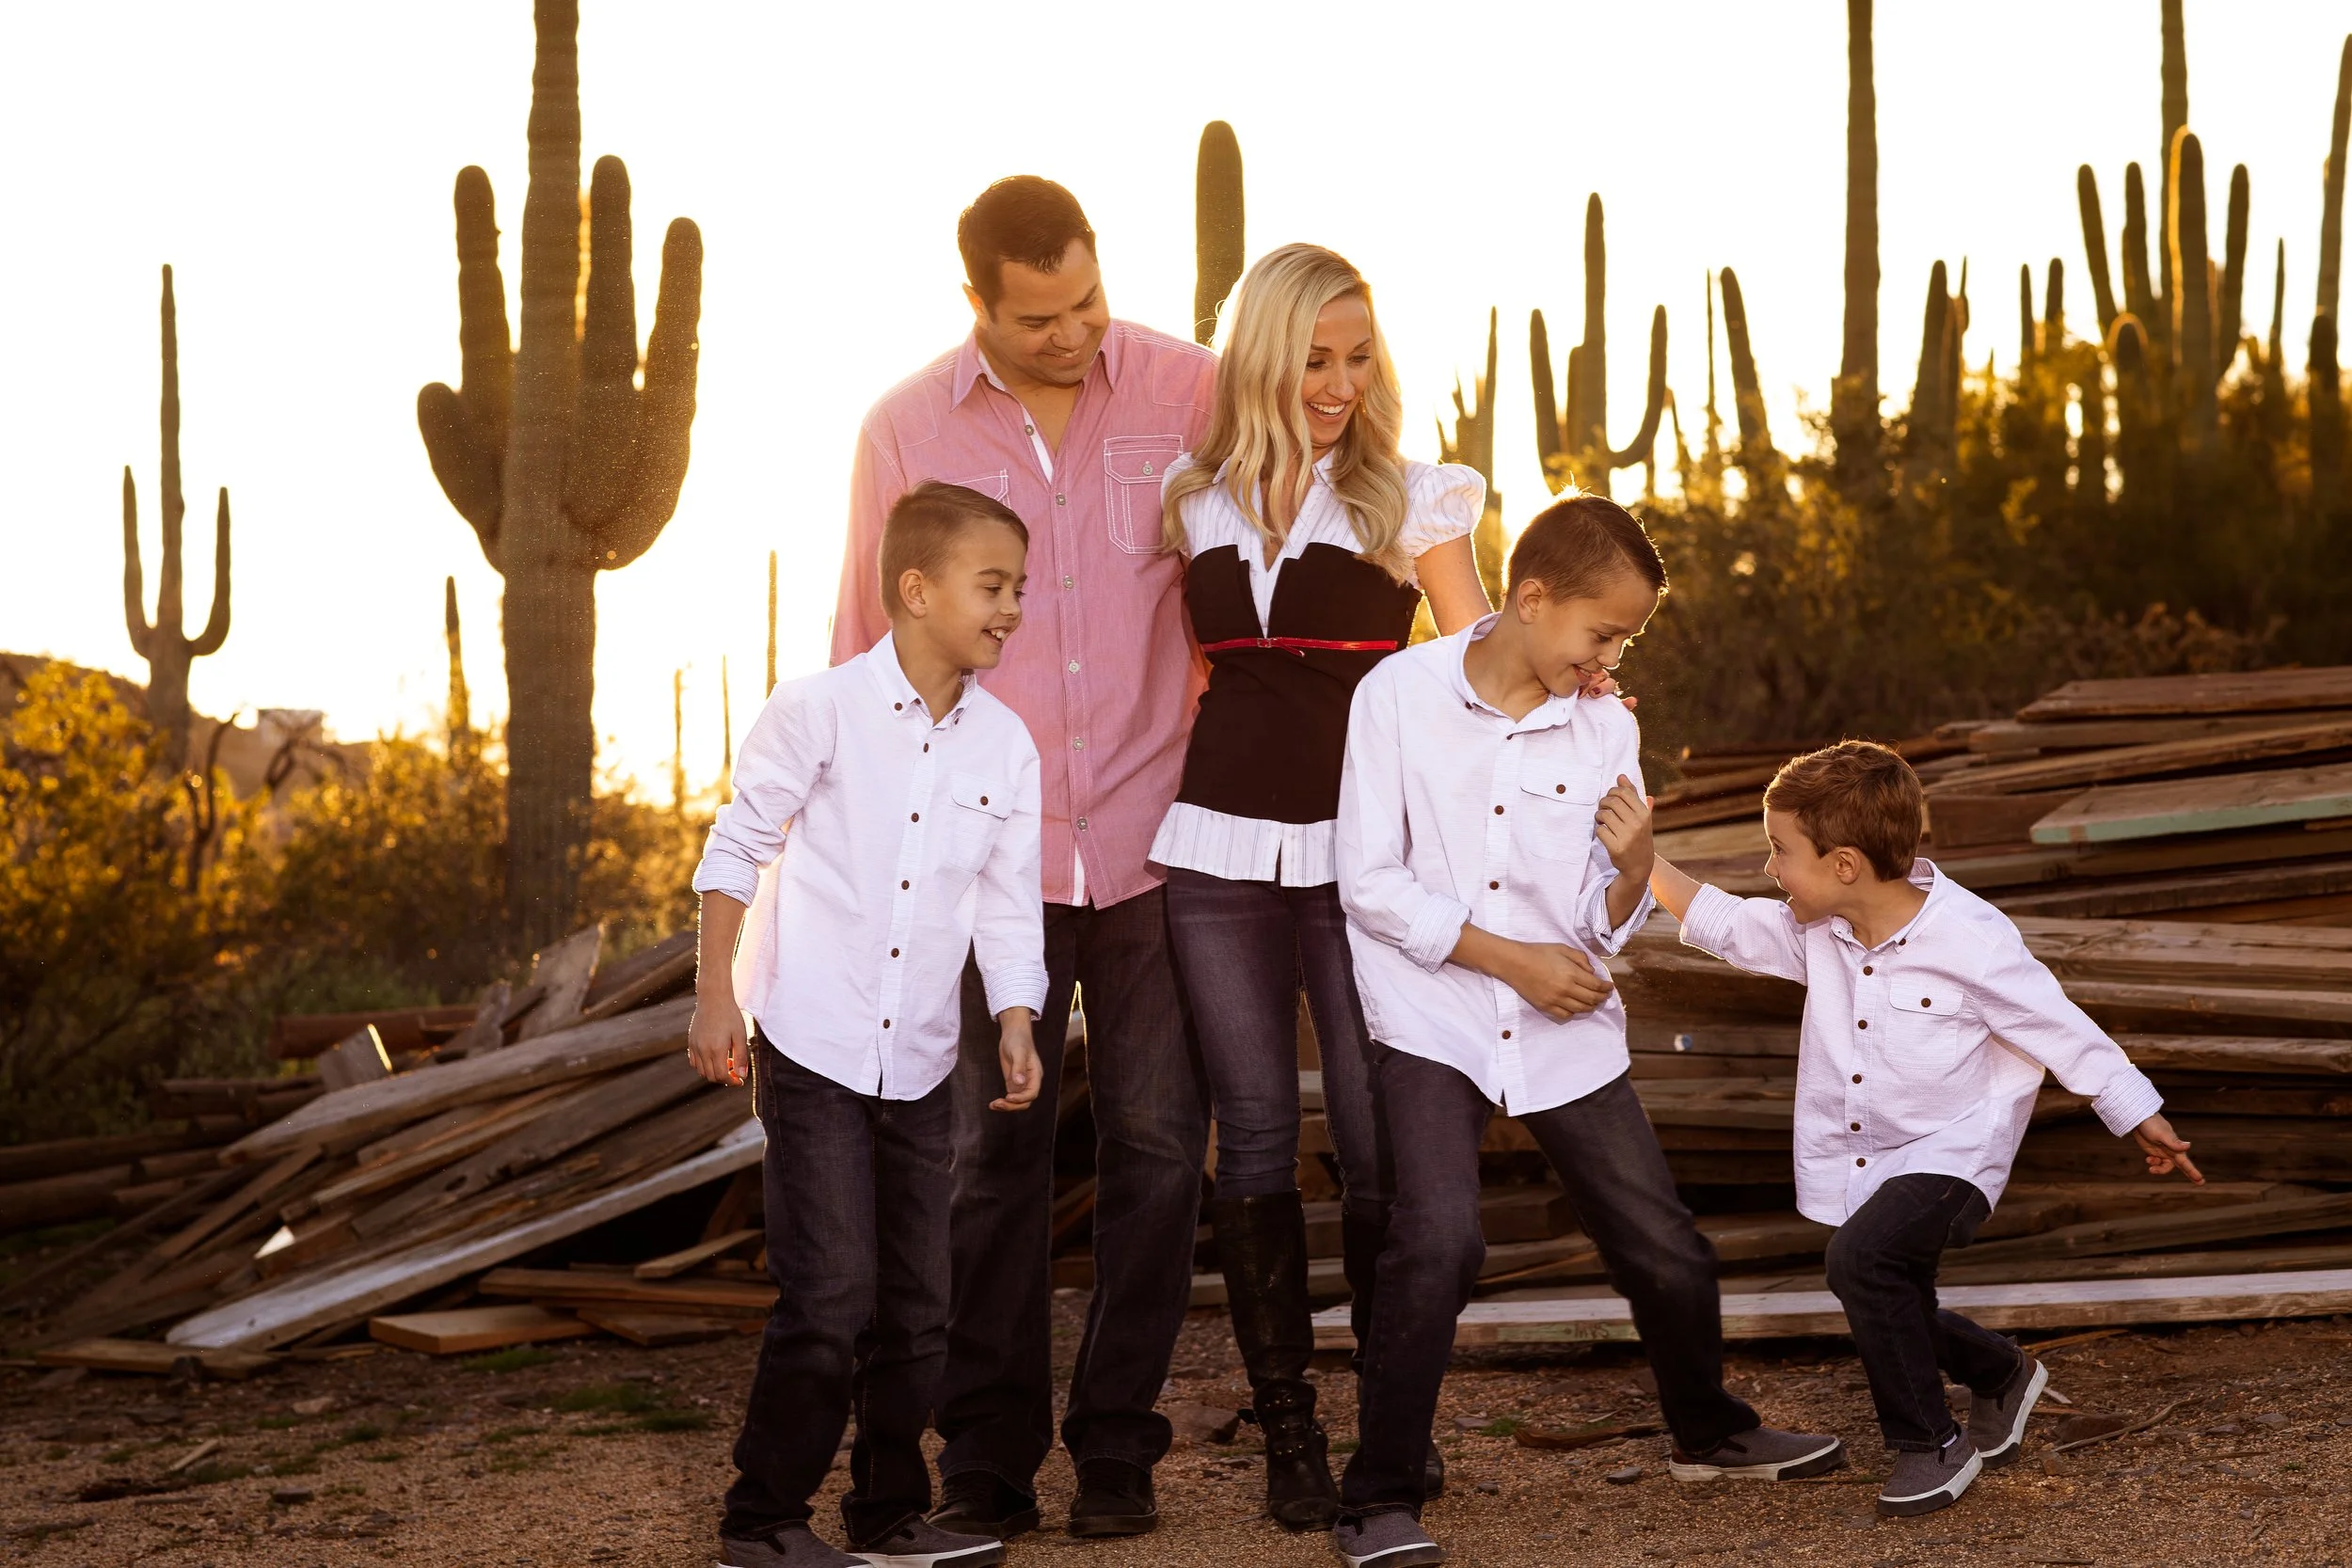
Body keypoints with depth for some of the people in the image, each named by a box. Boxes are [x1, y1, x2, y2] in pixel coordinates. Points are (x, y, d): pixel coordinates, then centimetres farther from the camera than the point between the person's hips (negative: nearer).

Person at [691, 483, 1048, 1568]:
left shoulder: (1005, 744, 3)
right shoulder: (822, 708, -10)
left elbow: (1007, 904, 7)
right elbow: (737, 847, -3)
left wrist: (1015, 1021, -6)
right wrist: (716, 994, -6)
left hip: (920, 1063, 5)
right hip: (813, 1046, -5)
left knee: (917, 1305, 9)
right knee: (829, 1298, -9)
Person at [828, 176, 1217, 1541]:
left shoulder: (1190, 391, -1)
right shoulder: (909, 430, 2)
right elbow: (869, 649, 10)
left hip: (1154, 839, 0)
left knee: (1157, 1143, 1)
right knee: (991, 1148, 2)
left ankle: (1118, 1442, 15)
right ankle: (989, 1454, 13)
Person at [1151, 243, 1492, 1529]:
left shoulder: (1410, 499, 3)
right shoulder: (1195, 503, 11)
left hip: (1362, 851, -2)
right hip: (1219, 848, 2)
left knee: (1378, 1143, -4)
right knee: (1254, 1139, 3)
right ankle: (1288, 1434, 10)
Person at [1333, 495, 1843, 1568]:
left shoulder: (1604, 728, 2)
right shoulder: (1401, 694, -9)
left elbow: (1611, 926, 6)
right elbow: (1368, 882, -10)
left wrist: (1632, 867, -16)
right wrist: (1509, 956, -14)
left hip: (1565, 1027, 4)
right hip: (1432, 1023, -4)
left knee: (1667, 1251, 8)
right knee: (1440, 1241, -23)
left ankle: (1708, 1431, 37)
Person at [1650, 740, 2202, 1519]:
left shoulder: (1967, 938, -22)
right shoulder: (1816, 931, -4)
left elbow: (2061, 1031, -15)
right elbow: (1721, 923, 11)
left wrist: (2142, 1121, -8)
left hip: (1950, 1155, -7)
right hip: (1862, 1161, 7)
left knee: (1863, 1256, -31)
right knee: (1897, 1322, 17)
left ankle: (1931, 1442, -15)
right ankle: (2001, 1375, 49)